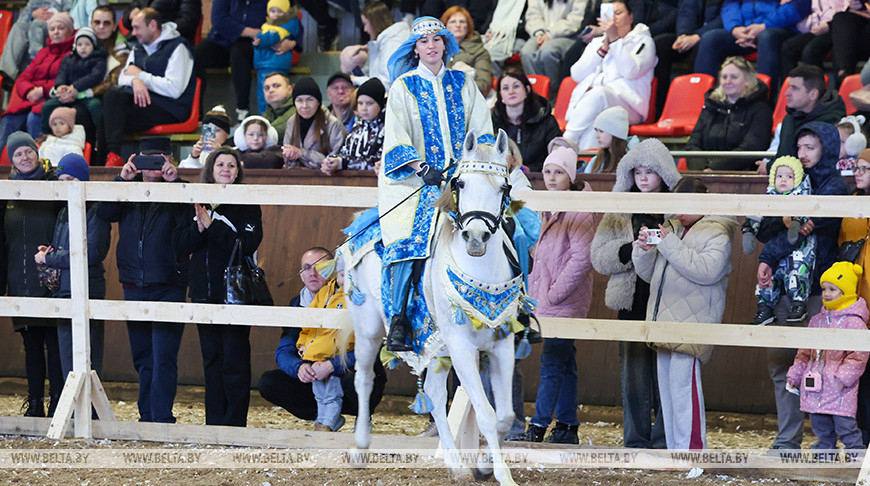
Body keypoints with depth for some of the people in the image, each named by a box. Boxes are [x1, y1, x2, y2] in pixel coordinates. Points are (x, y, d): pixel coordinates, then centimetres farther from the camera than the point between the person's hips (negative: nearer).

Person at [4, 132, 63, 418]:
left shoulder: (54, 184, -2)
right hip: (21, 282, 5)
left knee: (54, 343, -5)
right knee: (31, 344, 9)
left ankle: (57, 402, -1)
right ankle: (35, 402, 14)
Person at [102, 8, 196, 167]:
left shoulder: (178, 48, -5)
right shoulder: (139, 49, 21)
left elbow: (174, 90, -15)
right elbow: (123, 78, 13)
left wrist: (140, 75, -7)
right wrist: (135, 81, -12)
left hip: (169, 110, -7)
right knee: (113, 95, -25)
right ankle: (113, 155, -34)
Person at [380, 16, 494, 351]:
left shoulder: (463, 84, 16)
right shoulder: (403, 87, 7)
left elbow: (483, 131, 13)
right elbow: (397, 140, -2)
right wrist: (423, 169, -17)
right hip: (413, 175, -3)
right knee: (410, 236, -27)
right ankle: (398, 318, -26)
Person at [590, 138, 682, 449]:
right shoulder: (620, 211, 11)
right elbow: (599, 257, 7)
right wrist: (629, 250, -11)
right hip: (633, 300, 2)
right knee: (634, 372, 2)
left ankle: (663, 440, 3)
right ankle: (636, 442, 9)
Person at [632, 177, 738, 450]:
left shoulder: (716, 234, -3)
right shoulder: (673, 228, 21)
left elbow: (707, 271, -21)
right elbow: (649, 274, 24)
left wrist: (671, 245, -19)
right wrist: (644, 250, 3)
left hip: (691, 323, -8)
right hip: (666, 321, 8)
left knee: (682, 383, -14)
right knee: (666, 384, 9)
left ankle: (690, 449, -12)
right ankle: (674, 449, 14)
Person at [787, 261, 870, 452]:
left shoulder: (853, 322, -8)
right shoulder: (818, 320, 15)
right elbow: (806, 352, 22)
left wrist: (844, 377, -18)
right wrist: (795, 374, 19)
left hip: (839, 390, -7)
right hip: (815, 389, 7)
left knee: (845, 426, -9)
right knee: (821, 428, 14)